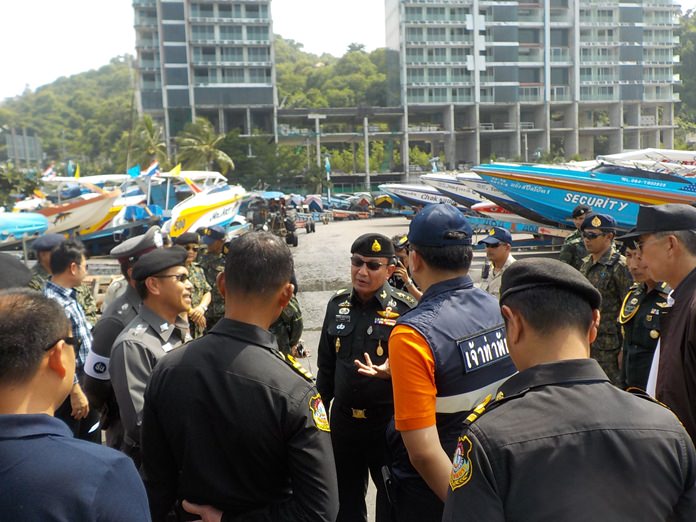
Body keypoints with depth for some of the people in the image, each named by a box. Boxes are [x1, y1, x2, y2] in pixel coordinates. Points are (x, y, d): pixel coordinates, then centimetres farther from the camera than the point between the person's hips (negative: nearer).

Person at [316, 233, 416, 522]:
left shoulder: (405, 308, -13)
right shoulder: (337, 303, 2)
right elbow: (326, 364, 10)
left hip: (389, 422, -4)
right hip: (343, 419, 4)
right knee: (345, 498, 22)